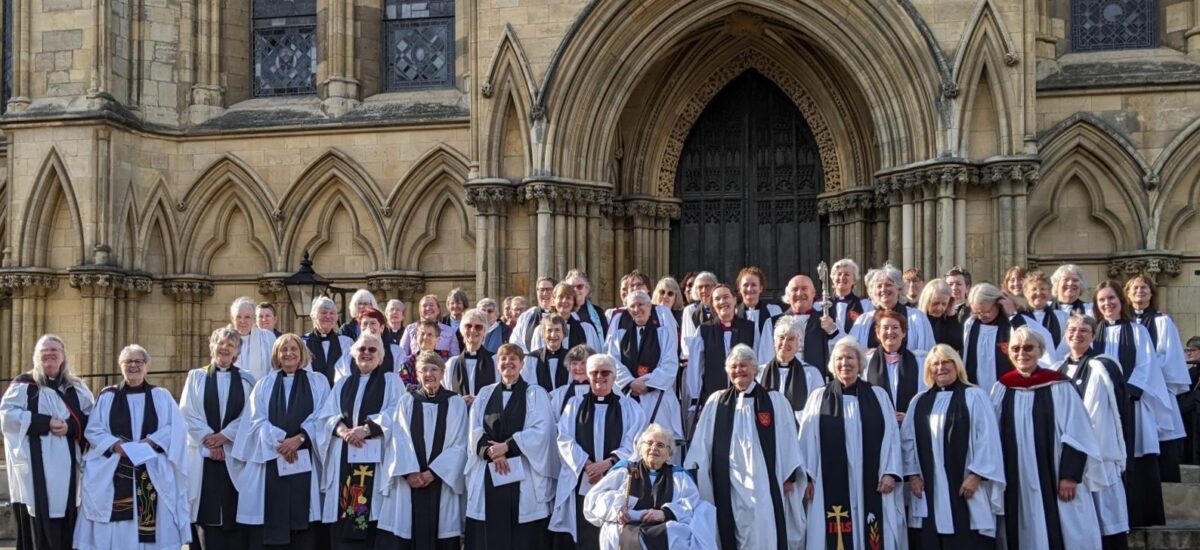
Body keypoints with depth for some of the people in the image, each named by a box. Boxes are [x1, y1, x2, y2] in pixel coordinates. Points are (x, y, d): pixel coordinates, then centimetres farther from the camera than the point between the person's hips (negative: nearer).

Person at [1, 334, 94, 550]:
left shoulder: (77, 388, 14)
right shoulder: (23, 384, 4)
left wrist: (70, 426, -11)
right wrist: (46, 423, -15)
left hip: (66, 466, 3)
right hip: (35, 465, -3)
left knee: (64, 522, 3)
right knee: (37, 524, -5)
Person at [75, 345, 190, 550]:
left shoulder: (161, 396, 10)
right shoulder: (107, 396, 10)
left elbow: (176, 428, 0)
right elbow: (93, 430, 2)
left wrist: (150, 441, -15)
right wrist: (115, 444, -15)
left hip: (153, 473, 0)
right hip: (114, 473, 0)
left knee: (153, 525, -4)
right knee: (116, 529, -4)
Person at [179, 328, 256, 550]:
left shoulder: (245, 380, 10)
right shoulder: (196, 376, 9)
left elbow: (249, 417, 2)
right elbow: (187, 413, 0)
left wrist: (224, 436, -11)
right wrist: (209, 440, -10)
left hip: (235, 455, 0)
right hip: (203, 454, 0)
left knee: (234, 513, -2)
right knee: (208, 513, -2)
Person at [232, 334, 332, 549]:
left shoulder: (318, 382, 11)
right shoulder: (264, 384, 15)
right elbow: (257, 419, 3)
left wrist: (299, 438, -14)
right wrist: (279, 443, -12)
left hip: (305, 462, -1)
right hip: (270, 460, 1)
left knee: (302, 522, -5)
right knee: (270, 521, -3)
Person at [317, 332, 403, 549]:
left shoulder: (391, 381, 9)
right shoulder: (343, 384, 20)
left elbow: (395, 415, -6)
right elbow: (325, 414, 8)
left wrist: (366, 429, -18)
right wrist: (342, 430, -12)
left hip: (374, 456, -3)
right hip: (344, 456, 3)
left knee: (370, 513, -10)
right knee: (342, 521, -1)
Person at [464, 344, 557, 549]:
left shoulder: (535, 394, 5)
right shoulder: (485, 394, 14)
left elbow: (540, 431, -8)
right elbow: (475, 431, 4)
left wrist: (507, 446, -14)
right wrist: (492, 452, -14)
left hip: (523, 476, -3)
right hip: (489, 475, 3)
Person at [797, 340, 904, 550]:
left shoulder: (879, 396, 11)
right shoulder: (818, 397, 8)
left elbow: (892, 435, 6)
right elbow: (807, 439, 4)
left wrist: (890, 473, -5)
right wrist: (806, 478, -4)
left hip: (871, 484, 1)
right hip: (831, 484, -1)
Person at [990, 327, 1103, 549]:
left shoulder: (1059, 387, -4)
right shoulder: (1002, 389, 5)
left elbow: (1077, 435, -6)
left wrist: (1070, 476, -12)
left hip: (1054, 481, -3)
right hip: (1017, 483, 3)